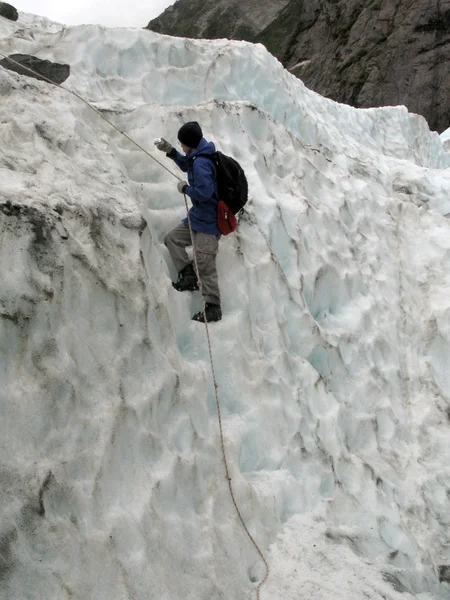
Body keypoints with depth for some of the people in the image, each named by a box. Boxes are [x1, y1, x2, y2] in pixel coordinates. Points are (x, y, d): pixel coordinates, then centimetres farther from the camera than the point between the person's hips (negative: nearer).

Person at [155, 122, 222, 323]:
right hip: (198, 216, 11)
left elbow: (203, 192, -31)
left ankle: (213, 308, 3)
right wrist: (170, 151, 15)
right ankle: (188, 275, 13)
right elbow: (187, 166, 29)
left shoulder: (201, 163, -23)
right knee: (172, 238, 15)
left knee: (204, 264, -7)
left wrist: (185, 188, -12)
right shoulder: (199, 157, 8)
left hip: (208, 221, -11)